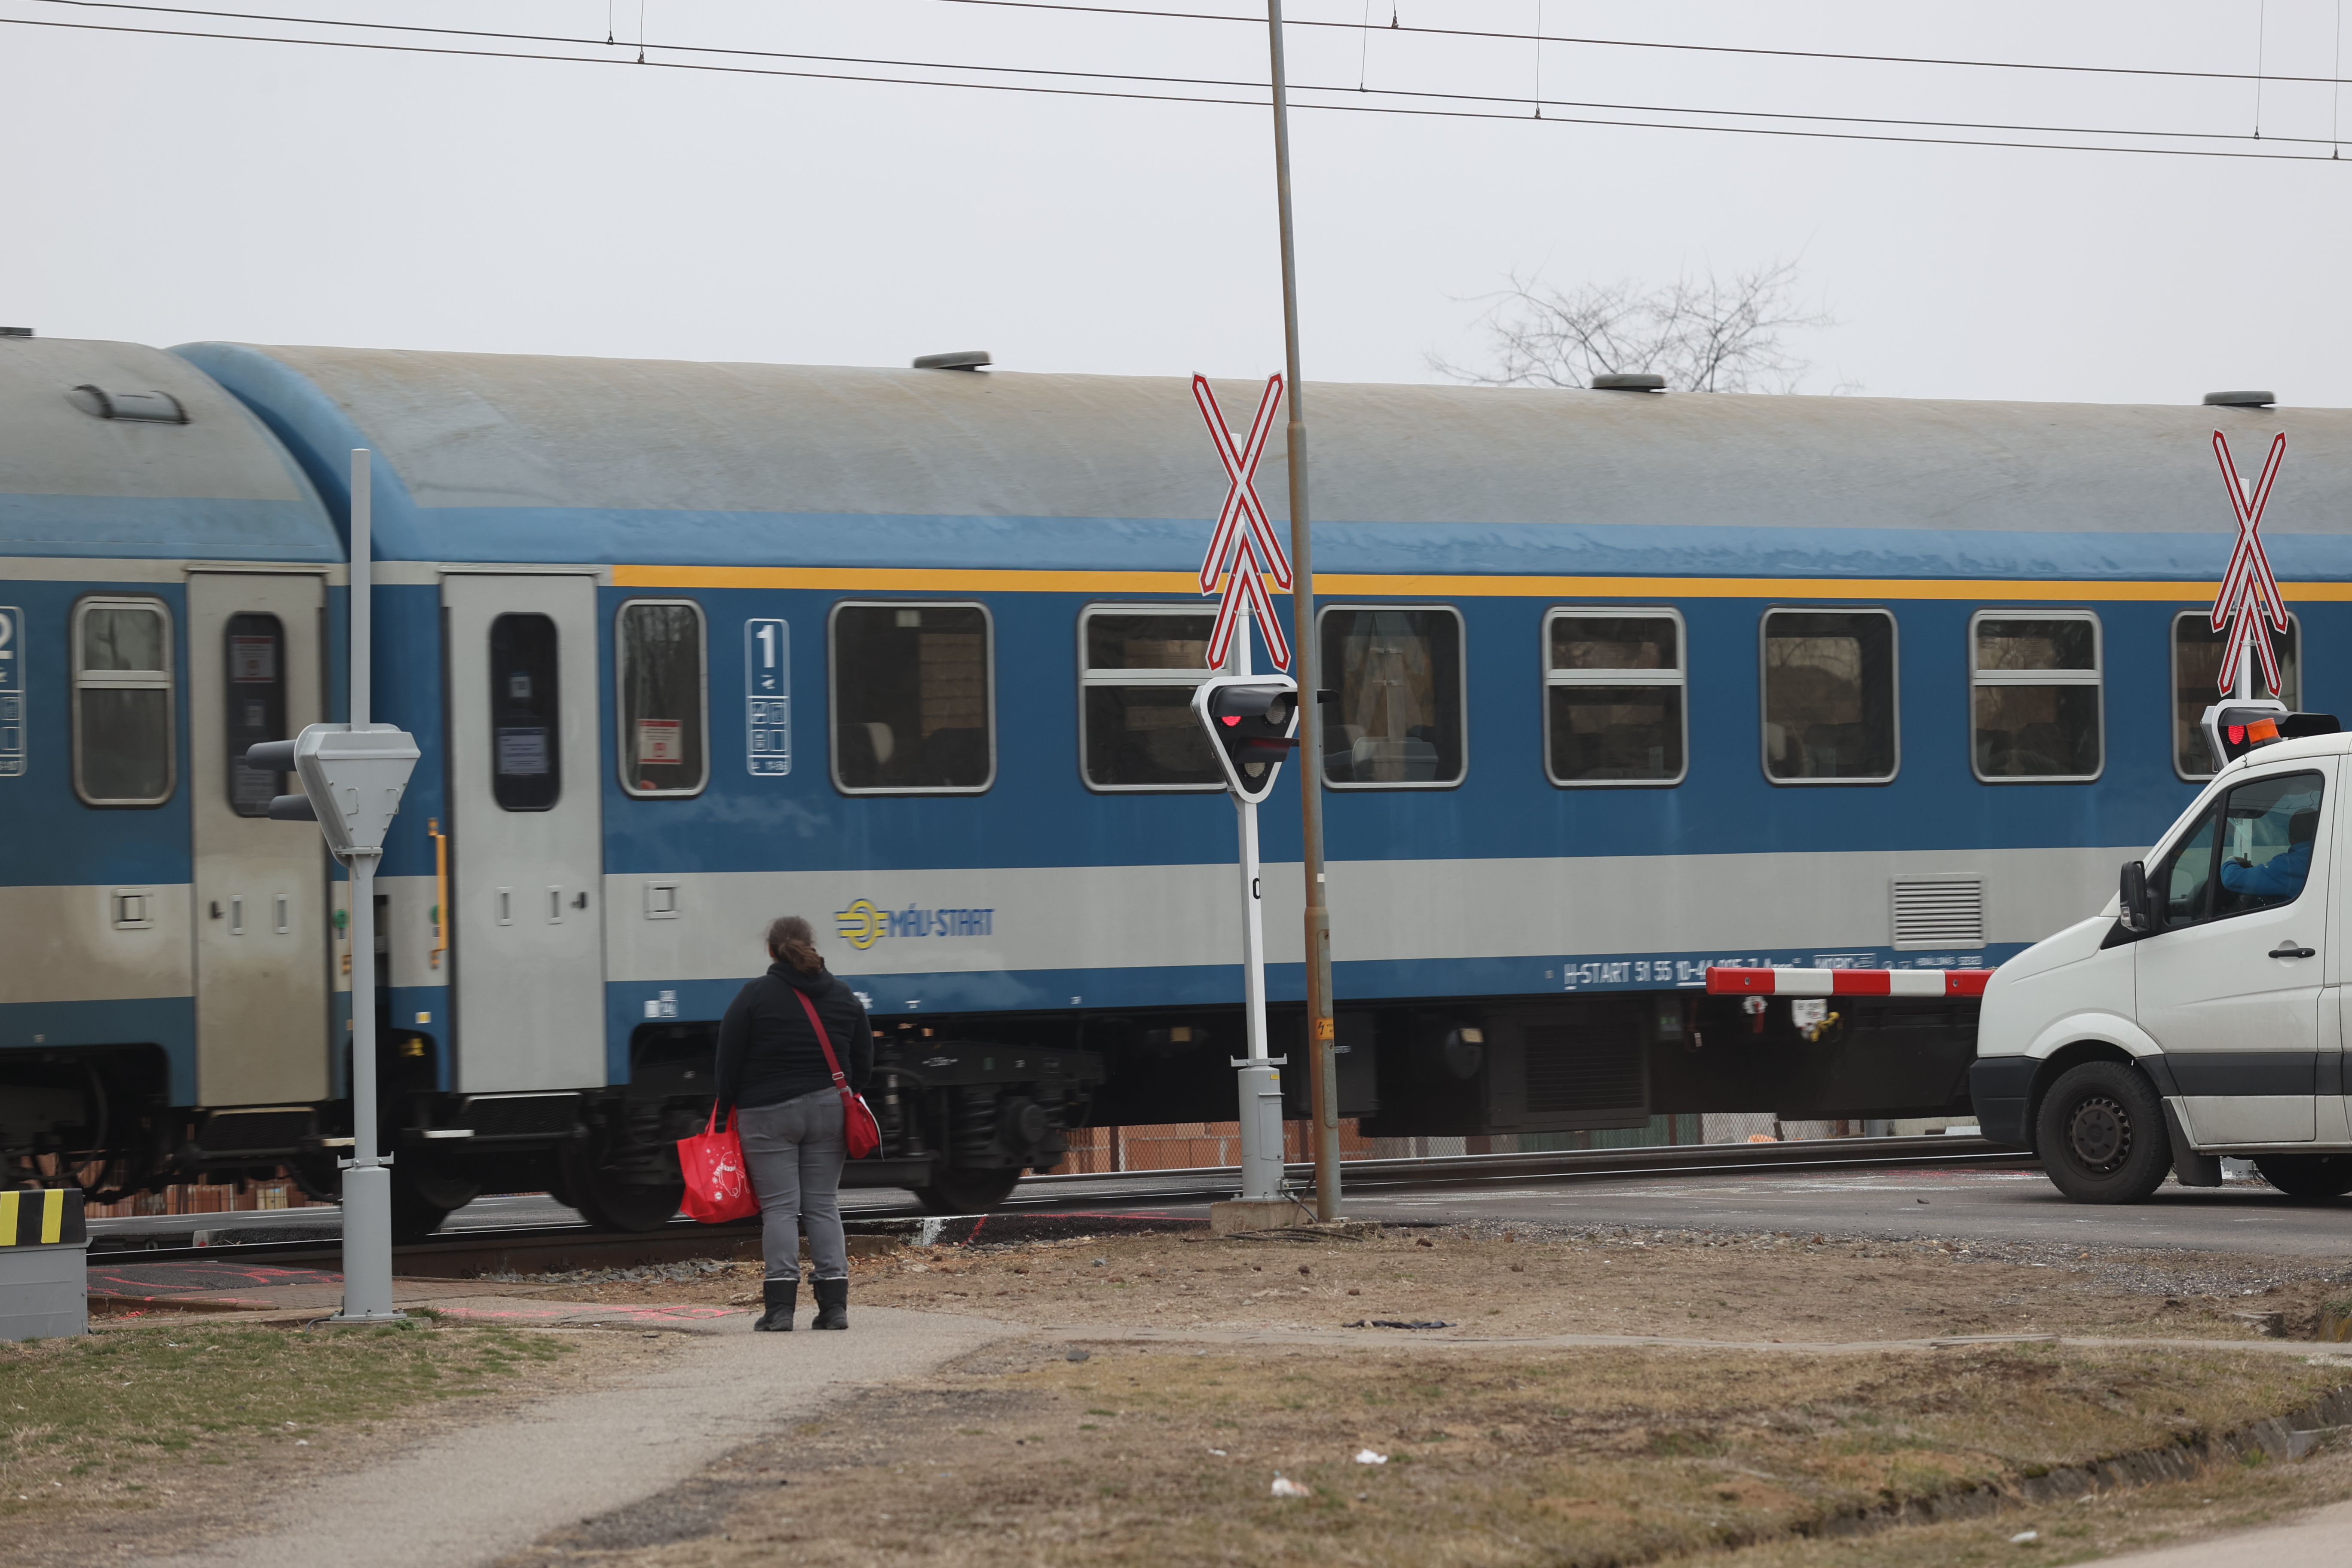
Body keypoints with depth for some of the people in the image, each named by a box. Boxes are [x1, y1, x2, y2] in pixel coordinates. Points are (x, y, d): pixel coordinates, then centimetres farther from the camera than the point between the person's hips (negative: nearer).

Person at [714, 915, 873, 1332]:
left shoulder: (754, 997, -6)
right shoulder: (844, 997, 7)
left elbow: (729, 1062, -4)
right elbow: (863, 1061, 13)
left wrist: (728, 1110, 6)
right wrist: (846, 1102, 22)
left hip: (768, 1114, -4)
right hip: (829, 1111, 4)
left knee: (779, 1208, -3)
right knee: (824, 1205, 7)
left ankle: (780, 1307, -10)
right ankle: (834, 1305, 1)